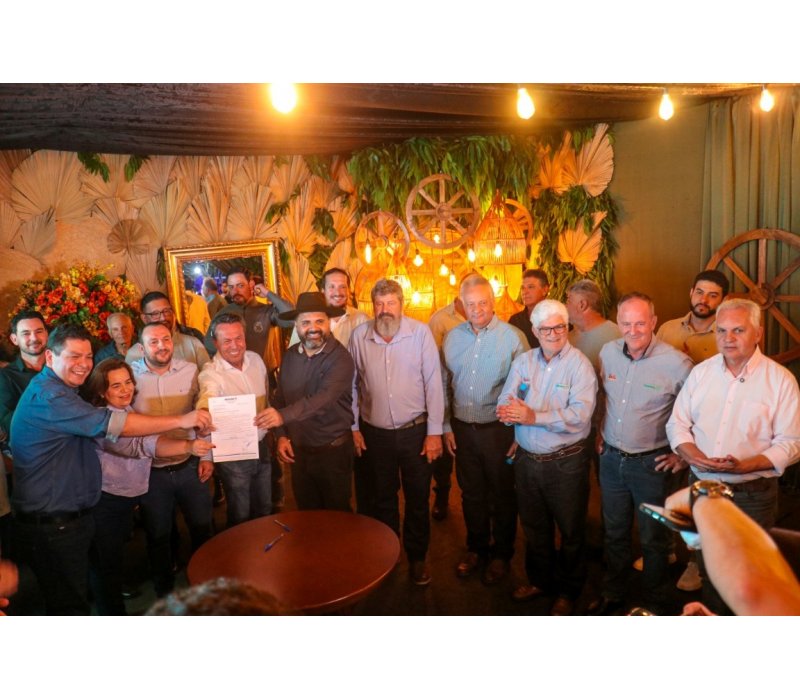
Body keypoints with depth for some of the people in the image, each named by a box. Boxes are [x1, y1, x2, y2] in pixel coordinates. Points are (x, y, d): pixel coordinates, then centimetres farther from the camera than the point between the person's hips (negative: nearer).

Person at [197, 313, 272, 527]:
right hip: (233, 455, -5)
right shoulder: (211, 374, -21)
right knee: (240, 517, 11)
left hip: (262, 447, 6)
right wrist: (206, 456, -52)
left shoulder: (256, 360, -3)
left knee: (264, 509, 22)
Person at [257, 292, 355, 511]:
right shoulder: (290, 355, 0)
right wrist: (281, 435, -1)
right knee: (306, 514, 21)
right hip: (298, 449, 5)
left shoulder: (340, 358, -18)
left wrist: (284, 416, -42)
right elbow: (280, 397, 8)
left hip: (333, 450, -5)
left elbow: (324, 398, -32)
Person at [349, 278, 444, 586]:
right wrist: (353, 427, 5)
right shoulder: (359, 336, -5)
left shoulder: (420, 333, -11)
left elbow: (433, 383, -9)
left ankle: (417, 557, 34)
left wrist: (434, 431, -8)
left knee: (418, 499, 12)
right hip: (374, 433, 2)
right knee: (381, 499, 18)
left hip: (415, 431, -1)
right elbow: (352, 385, 4)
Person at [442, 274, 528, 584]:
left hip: (498, 428, -3)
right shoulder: (453, 337, 2)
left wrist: (519, 432, -9)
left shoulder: (513, 337, -10)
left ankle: (501, 554, 32)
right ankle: (476, 548, 38)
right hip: (462, 427, 4)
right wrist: (446, 426, 7)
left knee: (502, 494, 12)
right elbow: (444, 384, 8)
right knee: (471, 492, 18)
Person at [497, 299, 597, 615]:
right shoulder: (523, 361, 4)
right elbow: (505, 403, -2)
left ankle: (568, 591, 35)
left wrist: (534, 416, -32)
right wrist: (508, 411, -26)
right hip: (527, 458, 5)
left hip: (566, 461, -4)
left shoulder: (579, 364, -12)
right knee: (533, 526, 21)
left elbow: (580, 414, -24)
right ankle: (539, 579, 43)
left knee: (570, 530, 13)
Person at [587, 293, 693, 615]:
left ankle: (655, 604, 35)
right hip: (611, 458, 5)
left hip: (651, 464, -4)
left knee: (654, 539, 13)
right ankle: (612, 593, 41)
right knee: (614, 532, 21)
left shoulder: (676, 364, -19)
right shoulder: (608, 352, -3)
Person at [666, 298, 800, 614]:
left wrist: (745, 465, -25)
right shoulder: (701, 372, 2)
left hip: (753, 494, -3)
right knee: (708, 567, 20)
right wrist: (692, 454, -14)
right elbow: (677, 423, 5)